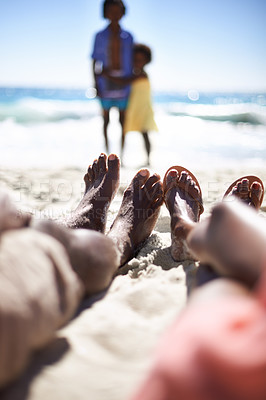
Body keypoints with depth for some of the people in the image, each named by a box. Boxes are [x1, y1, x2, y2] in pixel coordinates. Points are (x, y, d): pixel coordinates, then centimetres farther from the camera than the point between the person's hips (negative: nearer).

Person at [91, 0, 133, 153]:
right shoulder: (100, 36, 4)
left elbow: (132, 62, 10)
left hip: (123, 82, 1)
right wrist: (96, 85, -5)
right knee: (106, 119, 3)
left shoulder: (128, 37, 8)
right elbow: (95, 62, 3)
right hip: (106, 83, -1)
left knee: (123, 119, 3)